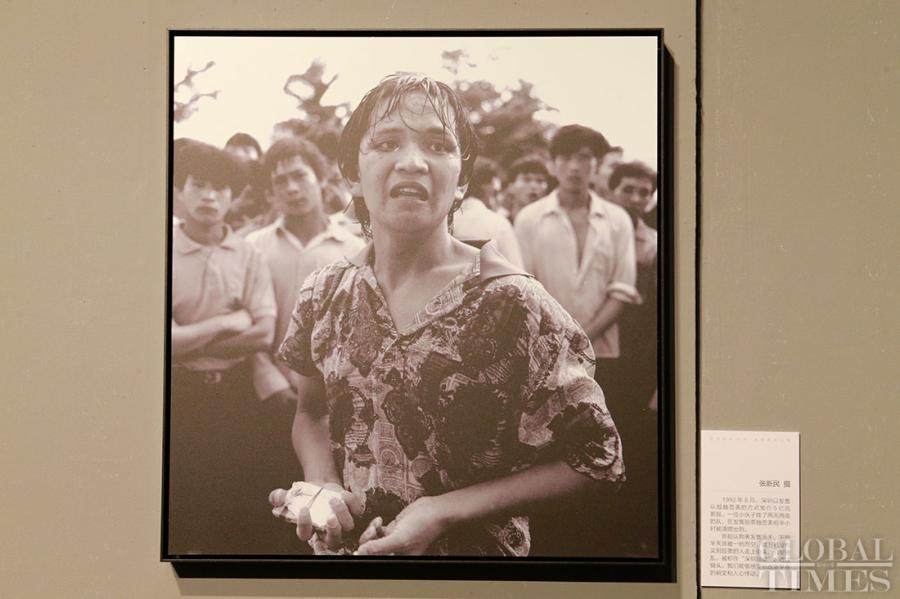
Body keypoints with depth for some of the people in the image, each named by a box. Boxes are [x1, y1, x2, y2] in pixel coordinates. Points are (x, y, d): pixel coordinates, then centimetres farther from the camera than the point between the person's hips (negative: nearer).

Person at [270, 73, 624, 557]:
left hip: (469, 550, -4)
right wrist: (322, 487, -10)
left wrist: (445, 511, -20)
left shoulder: (512, 305, -19)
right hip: (342, 545, 4)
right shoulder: (324, 294, -6)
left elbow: (595, 458, -14)